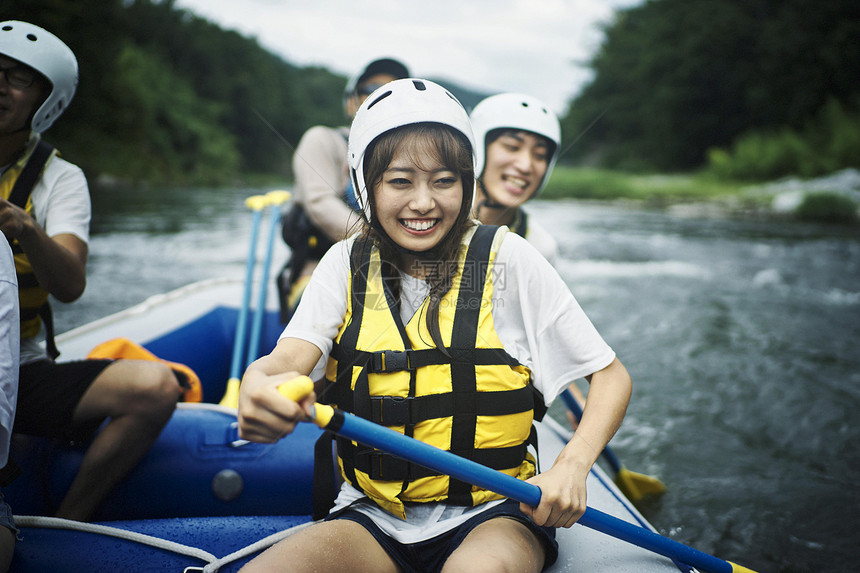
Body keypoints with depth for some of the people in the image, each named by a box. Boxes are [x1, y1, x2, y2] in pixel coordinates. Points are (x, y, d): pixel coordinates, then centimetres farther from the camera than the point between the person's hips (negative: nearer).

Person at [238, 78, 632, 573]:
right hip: (374, 514, 3)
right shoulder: (346, 265, 3)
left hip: (491, 514, -2)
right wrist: (259, 386, -39)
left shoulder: (506, 258, -5)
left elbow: (612, 376, -2)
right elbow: (291, 356, -14)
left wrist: (572, 467, -20)